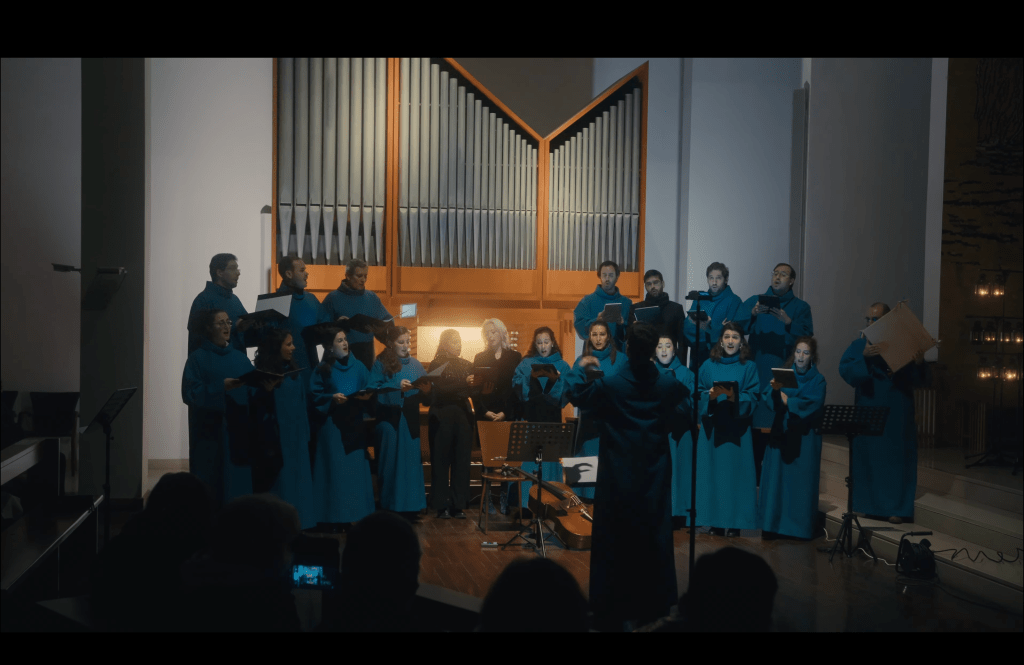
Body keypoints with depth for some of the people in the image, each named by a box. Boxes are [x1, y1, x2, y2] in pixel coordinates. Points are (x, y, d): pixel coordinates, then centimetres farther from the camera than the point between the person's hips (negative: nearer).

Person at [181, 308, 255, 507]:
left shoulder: (241, 358, 13)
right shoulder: (197, 358, -1)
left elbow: (254, 390, 8)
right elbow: (190, 393, -12)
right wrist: (221, 387, -22)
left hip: (239, 432, 4)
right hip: (210, 434, -4)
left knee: (239, 484, 4)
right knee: (212, 489, -3)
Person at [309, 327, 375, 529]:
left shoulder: (358, 367, 9)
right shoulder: (322, 369, 1)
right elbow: (315, 395, -3)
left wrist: (367, 395, -12)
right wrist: (332, 398, -18)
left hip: (354, 424, 3)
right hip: (331, 425, -3)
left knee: (356, 468, 2)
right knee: (335, 469, -5)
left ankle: (353, 513, 9)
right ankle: (334, 516, -1)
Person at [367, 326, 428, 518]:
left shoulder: (415, 364, 13)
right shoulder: (381, 363, 0)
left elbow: (423, 394, 12)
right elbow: (373, 389, -10)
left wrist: (426, 388, -11)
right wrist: (397, 386, -20)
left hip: (410, 420, 4)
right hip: (388, 418, -4)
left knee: (411, 462, 3)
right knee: (391, 462, -2)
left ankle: (410, 506, 10)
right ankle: (390, 507, 6)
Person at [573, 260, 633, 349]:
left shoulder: (626, 302, 11)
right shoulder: (588, 301, 6)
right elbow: (579, 325, -5)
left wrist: (622, 323, -14)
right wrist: (596, 321, -20)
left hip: (618, 349, 2)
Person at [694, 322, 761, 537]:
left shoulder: (749, 368, 5)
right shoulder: (708, 365, 8)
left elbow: (753, 396, -2)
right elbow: (699, 393, 6)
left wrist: (735, 398, -20)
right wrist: (710, 396, -15)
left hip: (737, 428, -1)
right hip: (712, 427, 1)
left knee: (735, 471, -1)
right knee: (713, 471, 2)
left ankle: (734, 522, 6)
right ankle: (715, 520, 9)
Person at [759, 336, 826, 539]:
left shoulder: (818, 380, 3)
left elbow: (814, 404, -13)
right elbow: (767, 398, -5)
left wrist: (788, 401, -14)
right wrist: (775, 390, -25)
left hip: (805, 436, -1)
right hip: (781, 432, 2)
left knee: (802, 481, -1)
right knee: (776, 477, 0)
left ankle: (800, 526, 7)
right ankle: (773, 523, 7)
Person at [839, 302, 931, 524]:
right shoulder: (859, 345, 4)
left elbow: (921, 381, -3)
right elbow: (844, 370, -11)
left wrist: (919, 364, -25)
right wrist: (864, 357, -28)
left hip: (896, 415, -1)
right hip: (867, 412, 1)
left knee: (895, 458, 1)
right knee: (866, 456, 6)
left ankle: (896, 507, 9)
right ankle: (867, 503, 17)